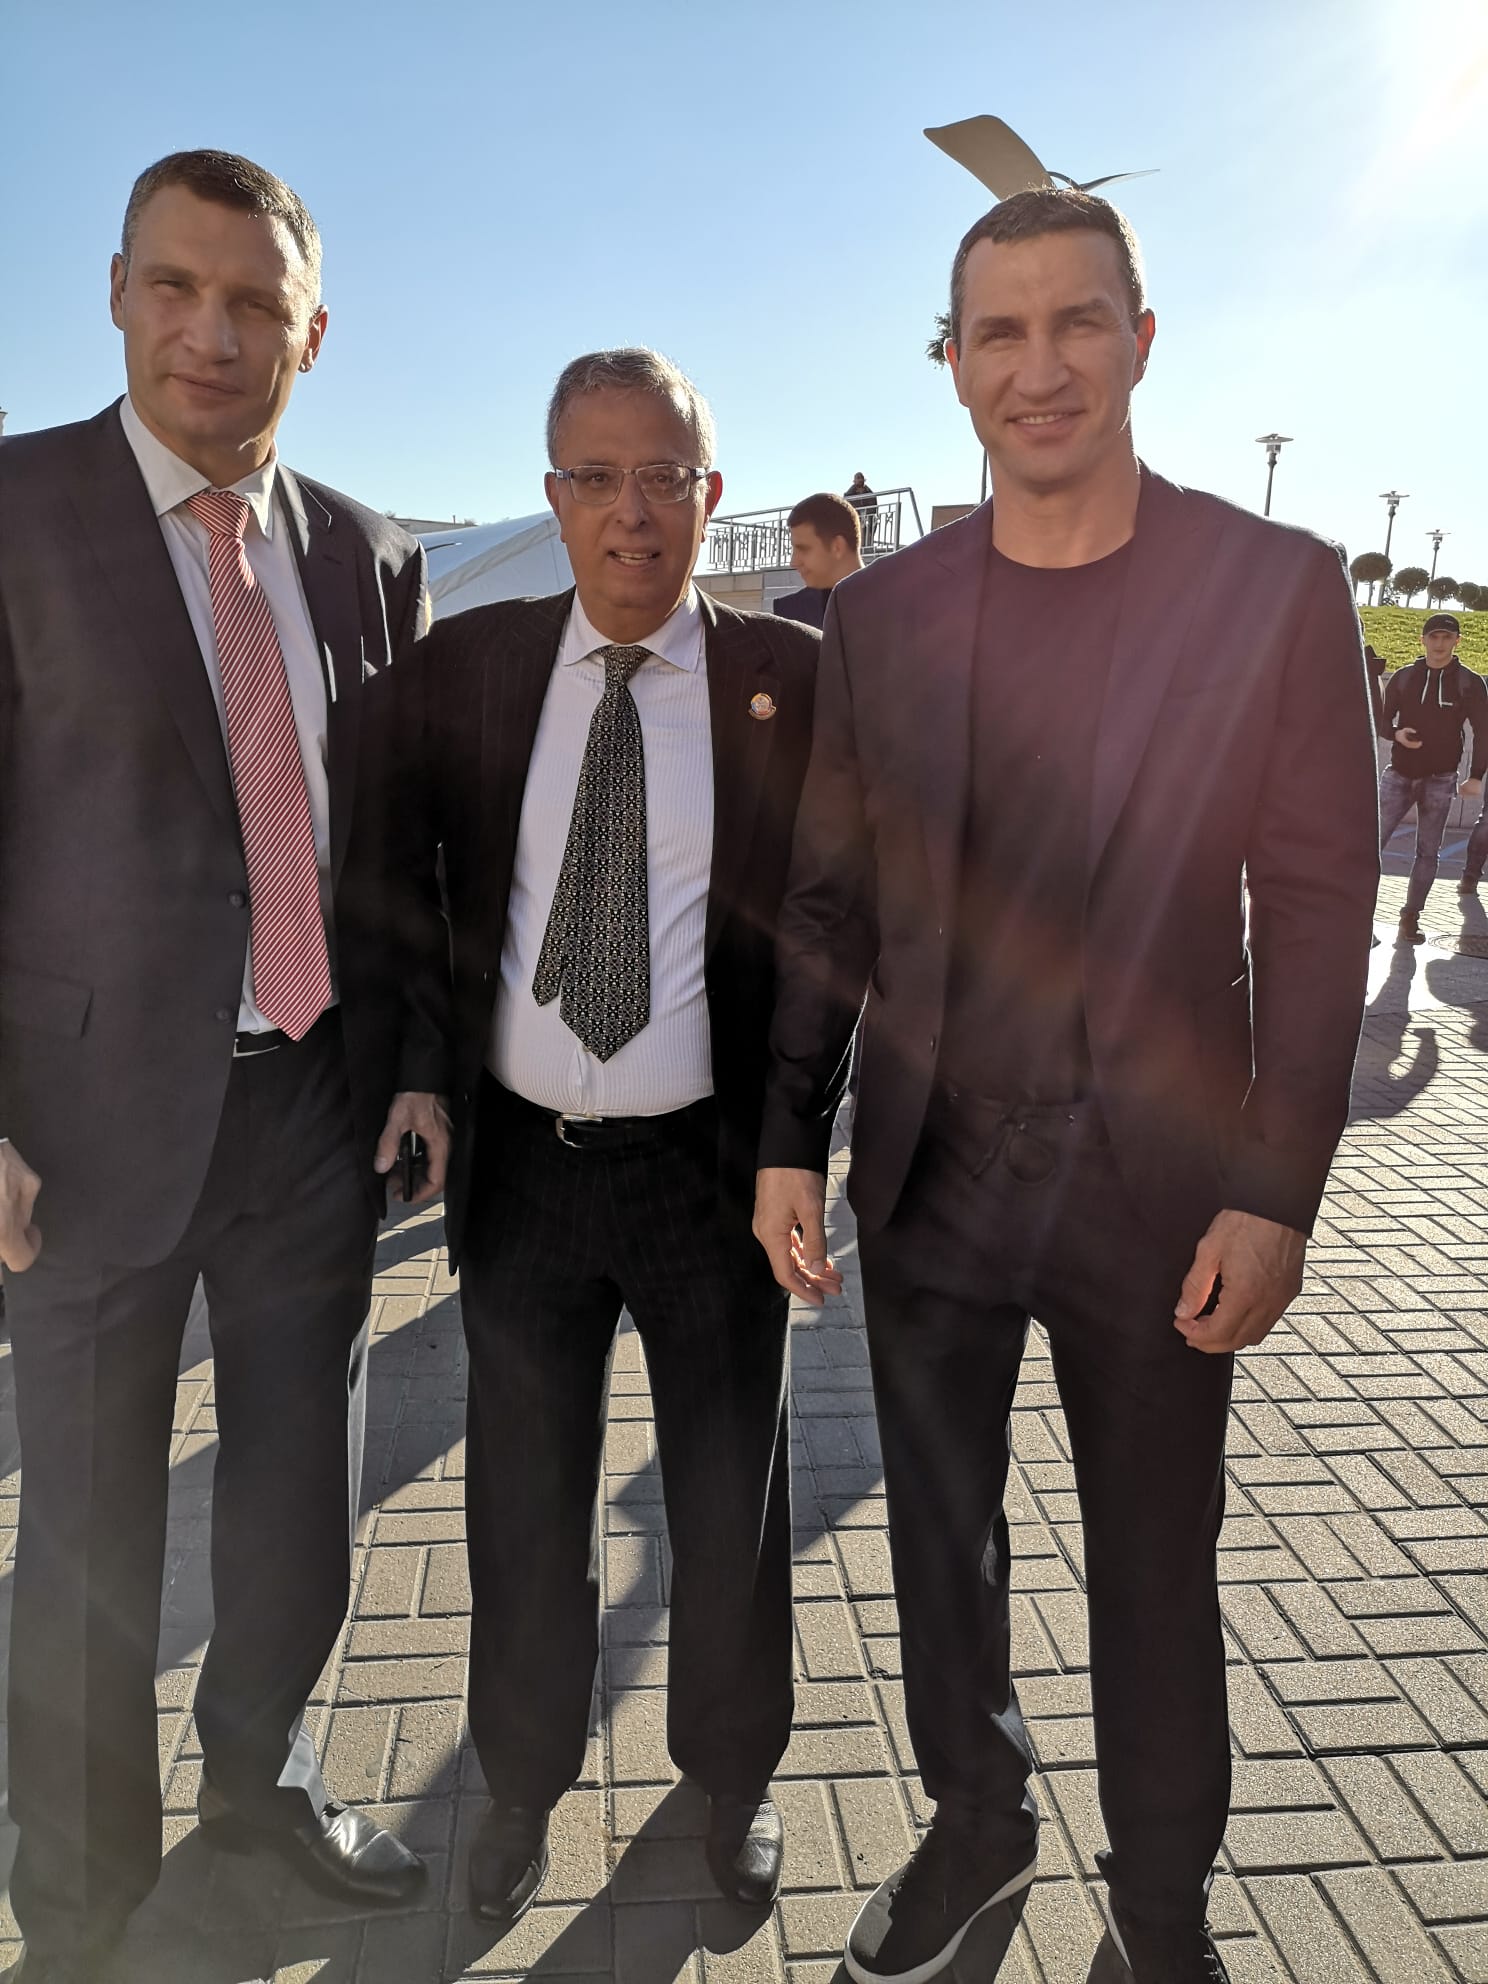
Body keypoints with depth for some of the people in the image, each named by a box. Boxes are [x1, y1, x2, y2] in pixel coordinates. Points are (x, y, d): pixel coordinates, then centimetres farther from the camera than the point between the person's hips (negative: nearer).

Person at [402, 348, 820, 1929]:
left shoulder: (793, 677, -5)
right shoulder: (465, 666, 0)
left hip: (711, 1163, -1)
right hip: (517, 1158, 2)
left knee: (728, 1498, 17)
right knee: (524, 1503, 19)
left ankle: (733, 1772, 45)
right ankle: (522, 1781, 46)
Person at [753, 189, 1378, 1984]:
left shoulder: (1278, 586, -5)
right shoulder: (882, 611, 2)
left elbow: (1315, 911, -5)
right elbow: (826, 901, 4)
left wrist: (1274, 1195, -10)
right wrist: (789, 1142, -1)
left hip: (1153, 1187, -2)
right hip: (927, 1174, 3)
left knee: (1154, 1578, 15)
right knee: (940, 1541, 19)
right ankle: (976, 1823, 45)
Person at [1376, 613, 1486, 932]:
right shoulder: (1403, 677, 3)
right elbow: (1381, 720, 10)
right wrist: (1397, 733, -13)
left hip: (1440, 780, 0)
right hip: (1398, 774, 0)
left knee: (1428, 851, 2)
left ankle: (1411, 917, 7)